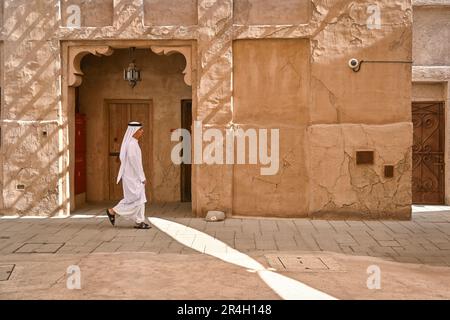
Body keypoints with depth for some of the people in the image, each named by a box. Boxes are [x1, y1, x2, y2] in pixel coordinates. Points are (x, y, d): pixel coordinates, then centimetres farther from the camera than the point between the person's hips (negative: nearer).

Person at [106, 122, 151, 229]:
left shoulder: (132, 143, 13)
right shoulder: (131, 144, -19)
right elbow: (135, 162, -22)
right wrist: (142, 177, -18)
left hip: (133, 176, 10)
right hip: (132, 177, -10)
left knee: (139, 199, 8)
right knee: (136, 199, -4)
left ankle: (139, 222, 10)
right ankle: (112, 211, 7)